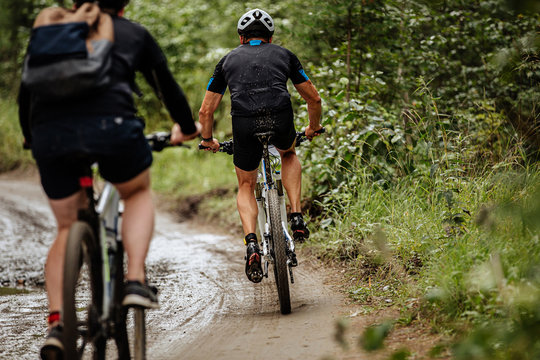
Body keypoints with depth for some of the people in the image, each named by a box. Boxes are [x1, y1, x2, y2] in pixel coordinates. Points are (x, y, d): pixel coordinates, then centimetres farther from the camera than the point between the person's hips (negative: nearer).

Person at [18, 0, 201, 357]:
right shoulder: (134, 33, 24)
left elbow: (26, 92, 33)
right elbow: (167, 85, 34)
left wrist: (32, 139, 50)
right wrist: (187, 127, 51)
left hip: (49, 133, 2)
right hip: (110, 124, -2)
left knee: (67, 229, 18)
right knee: (138, 193, 26)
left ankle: (56, 322, 3)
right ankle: (136, 281, 7)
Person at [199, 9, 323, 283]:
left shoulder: (228, 60, 25)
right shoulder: (284, 55, 25)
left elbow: (206, 111, 24)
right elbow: (314, 99, 27)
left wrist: (208, 141, 41)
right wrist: (313, 128, 46)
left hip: (245, 125, 0)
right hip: (280, 122, 0)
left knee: (246, 186, 21)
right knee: (289, 154, 36)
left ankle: (251, 245, -2)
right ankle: (297, 217, 21)